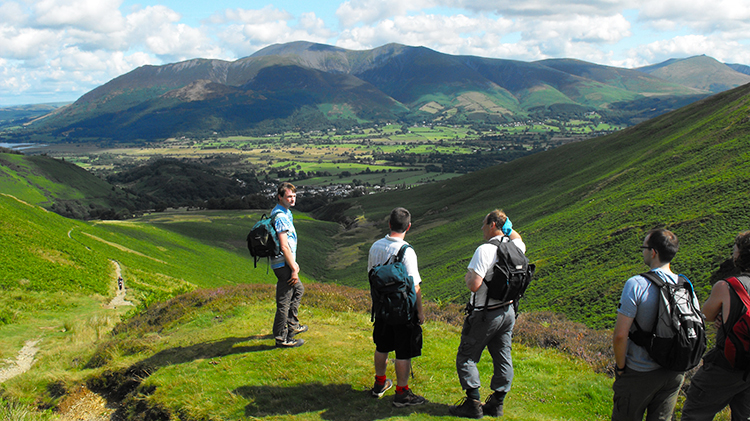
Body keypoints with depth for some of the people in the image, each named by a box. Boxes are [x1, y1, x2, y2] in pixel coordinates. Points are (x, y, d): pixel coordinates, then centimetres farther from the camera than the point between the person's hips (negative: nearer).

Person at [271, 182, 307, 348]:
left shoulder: (285, 213, 13)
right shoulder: (281, 217, -20)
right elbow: (284, 247, -23)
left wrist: (294, 263, 21)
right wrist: (294, 269, -20)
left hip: (286, 262, 11)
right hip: (283, 264, -11)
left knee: (298, 289, 27)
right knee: (284, 301, -4)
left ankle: (292, 325, 38)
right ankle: (282, 338, 4)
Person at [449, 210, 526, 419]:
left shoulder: (485, 250, -21)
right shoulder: (516, 248, 1)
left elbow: (474, 285, -24)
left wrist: (467, 278, -4)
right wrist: (507, 227, 16)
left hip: (485, 315, -7)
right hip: (508, 311, 7)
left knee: (466, 358, 4)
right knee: (502, 358, 14)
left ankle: (473, 404, 5)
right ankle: (496, 404, 23)